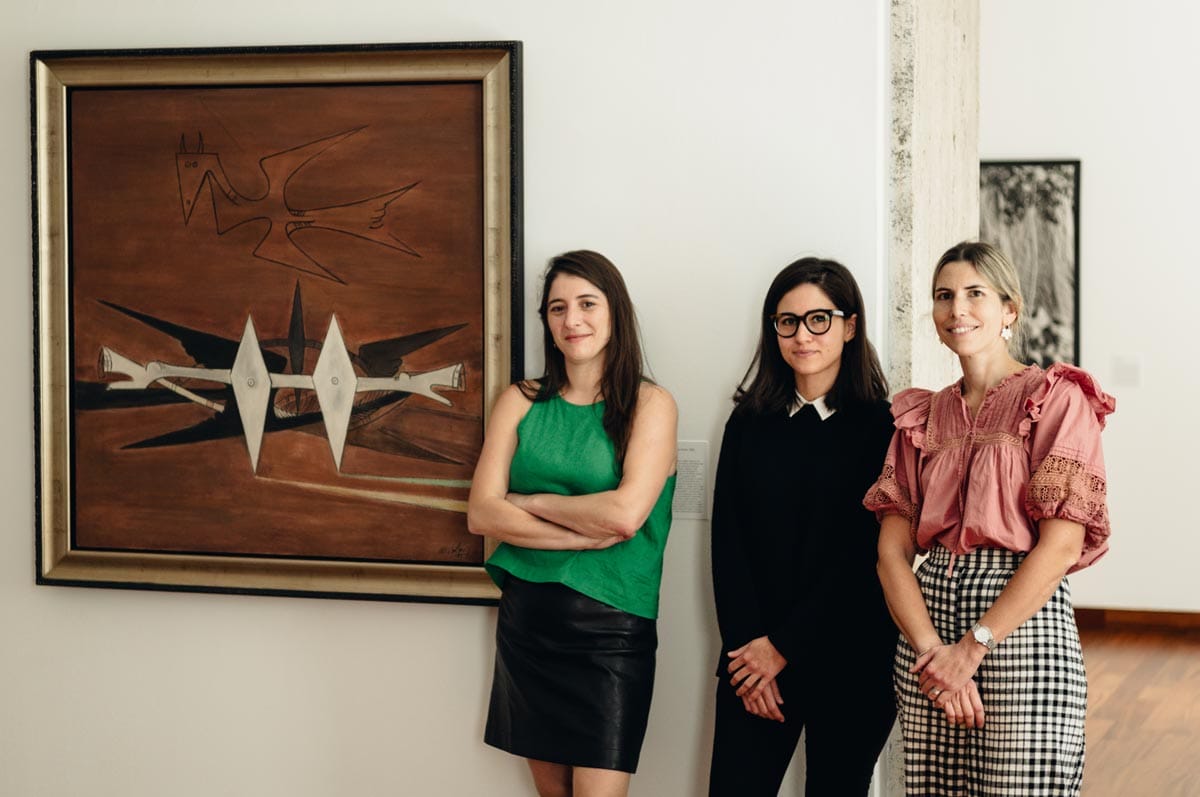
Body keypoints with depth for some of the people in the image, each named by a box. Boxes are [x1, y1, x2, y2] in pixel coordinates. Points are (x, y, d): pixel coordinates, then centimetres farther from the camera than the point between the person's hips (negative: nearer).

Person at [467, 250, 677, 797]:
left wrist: (527, 501, -4)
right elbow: (481, 514, -2)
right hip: (527, 621, 4)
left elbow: (625, 515, -15)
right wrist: (585, 534, -12)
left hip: (611, 627, -4)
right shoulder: (520, 403, 8)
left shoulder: (650, 404, -1)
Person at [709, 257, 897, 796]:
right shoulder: (749, 423, 9)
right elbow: (727, 541, 4)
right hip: (752, 657, 2)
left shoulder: (881, 428, -2)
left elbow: (865, 554, -7)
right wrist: (747, 646, -8)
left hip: (850, 665, -2)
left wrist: (784, 647, -9)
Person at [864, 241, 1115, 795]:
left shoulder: (1055, 399, -3)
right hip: (926, 613, 5)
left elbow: (1061, 545, -12)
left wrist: (971, 649, -14)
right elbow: (892, 547, 4)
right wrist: (929, 648, -12)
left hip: (1022, 621, -5)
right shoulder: (923, 416, 13)